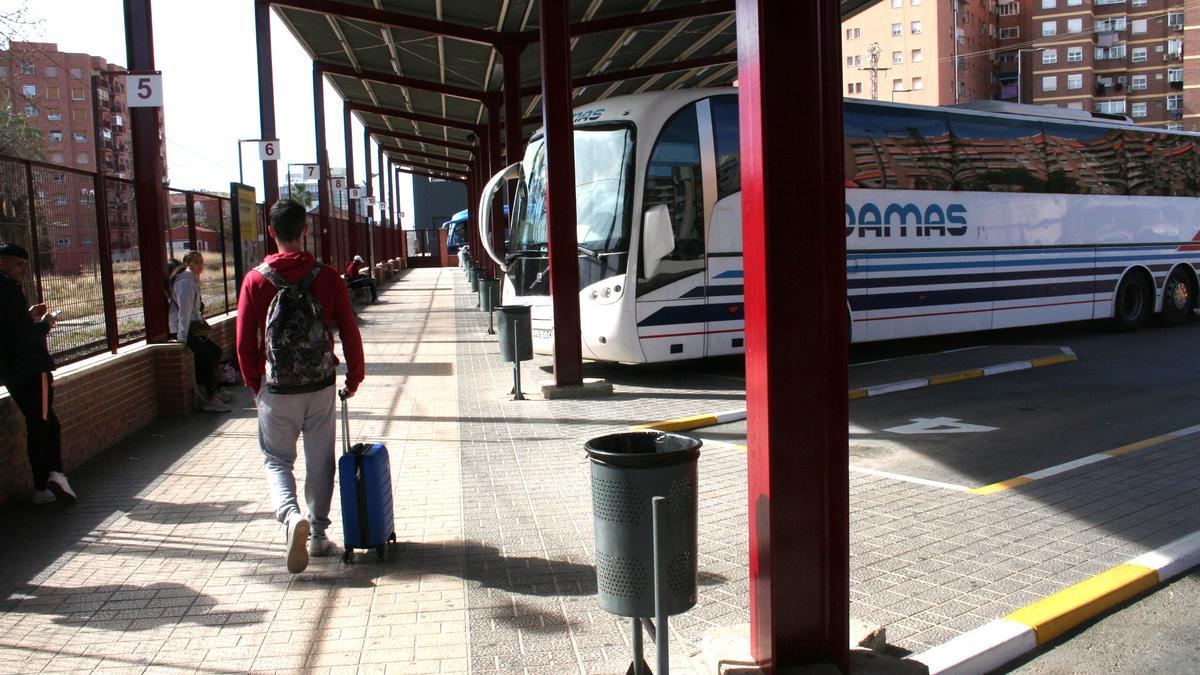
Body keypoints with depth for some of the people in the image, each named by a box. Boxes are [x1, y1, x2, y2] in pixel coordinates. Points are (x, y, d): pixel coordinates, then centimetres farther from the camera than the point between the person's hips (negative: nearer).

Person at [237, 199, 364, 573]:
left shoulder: (255, 280, -6)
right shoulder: (327, 277, -5)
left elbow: (244, 343, -2)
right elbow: (350, 332, -4)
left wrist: (256, 386, 12)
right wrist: (354, 376, 10)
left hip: (276, 389, -1)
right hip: (320, 387, 1)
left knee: (276, 459, 12)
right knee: (320, 461, 14)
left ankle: (291, 516, -13)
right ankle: (318, 535, 21)